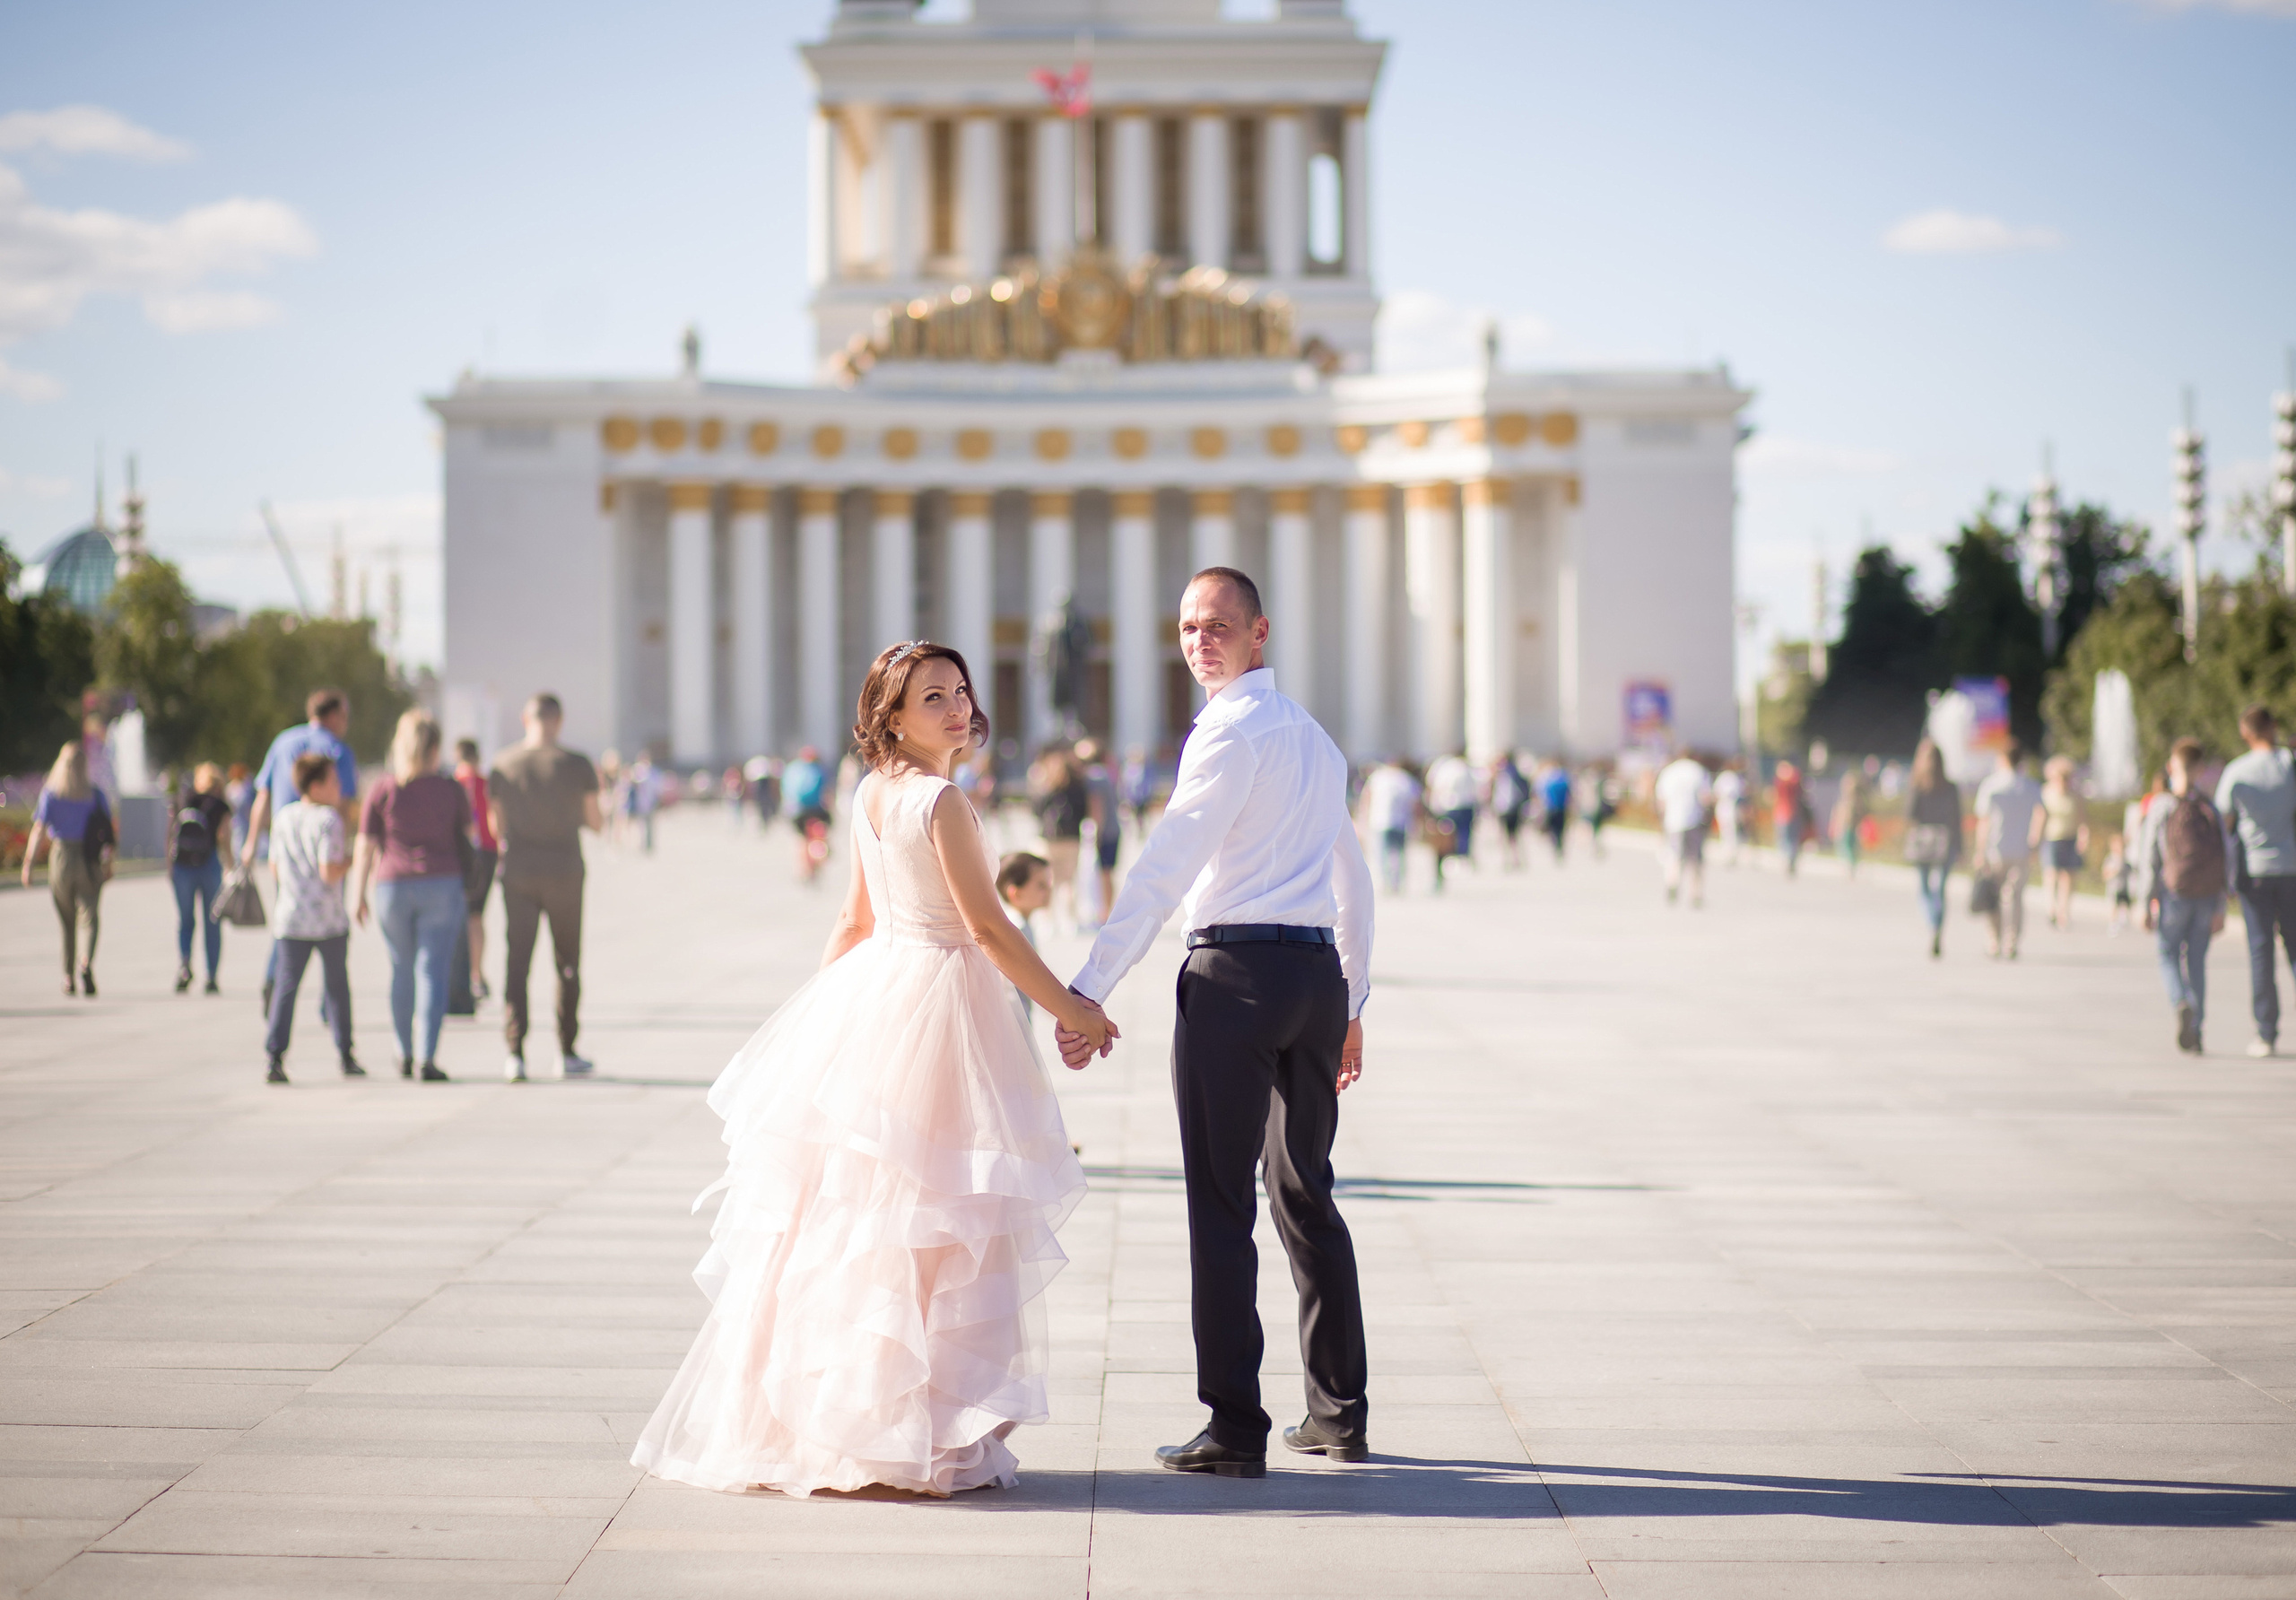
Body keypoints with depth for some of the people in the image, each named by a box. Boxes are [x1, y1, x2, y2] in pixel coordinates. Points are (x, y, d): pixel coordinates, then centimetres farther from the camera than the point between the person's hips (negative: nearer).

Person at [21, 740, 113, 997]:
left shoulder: (50, 793, -3)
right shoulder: (95, 794, 0)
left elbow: (39, 831, -9)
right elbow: (109, 832, -1)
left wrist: (28, 864, -7)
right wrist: (108, 861, 10)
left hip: (61, 858, 0)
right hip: (90, 861, 0)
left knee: (67, 922, 14)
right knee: (89, 918, -2)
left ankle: (68, 977, 18)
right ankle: (87, 962, -29)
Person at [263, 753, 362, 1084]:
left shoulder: (283, 818, 7)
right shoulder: (329, 820, -11)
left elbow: (275, 868, 12)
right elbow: (330, 872, -18)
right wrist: (351, 860, 0)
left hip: (290, 919, 4)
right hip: (329, 920, -4)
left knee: (286, 986, 2)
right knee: (337, 986, 11)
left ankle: (274, 1055, -10)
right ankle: (345, 1055, 17)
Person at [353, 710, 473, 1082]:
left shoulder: (383, 790, -3)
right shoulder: (452, 790, 0)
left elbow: (365, 846, -3)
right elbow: (467, 835, 14)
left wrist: (357, 896, 3)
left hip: (392, 886, 1)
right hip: (442, 884, -1)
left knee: (401, 970, 16)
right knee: (433, 972, -3)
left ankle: (405, 1054, 25)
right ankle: (428, 1057, -14)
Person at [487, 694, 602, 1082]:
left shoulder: (502, 766, 0)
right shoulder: (578, 766, -6)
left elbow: (498, 828, 6)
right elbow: (595, 823, 2)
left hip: (518, 875, 1)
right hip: (565, 873, -1)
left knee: (516, 963, 0)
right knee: (568, 963, 11)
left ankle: (515, 1052, -12)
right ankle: (567, 1053, 16)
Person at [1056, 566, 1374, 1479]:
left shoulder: (1231, 730, -8)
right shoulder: (1315, 737, 20)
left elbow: (1165, 867, -17)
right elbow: (1352, 881, 26)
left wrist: (1089, 990, -22)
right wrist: (1349, 1005, 32)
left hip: (1235, 969, -8)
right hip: (1318, 969, 9)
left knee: (1220, 1202, -5)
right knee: (1306, 1195, 17)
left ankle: (1234, 1429, -7)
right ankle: (1339, 1414, 22)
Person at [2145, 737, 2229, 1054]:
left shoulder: (2160, 810, -4)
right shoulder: (2212, 811, 4)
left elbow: (2152, 862, -5)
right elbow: (2224, 863, 3)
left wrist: (2148, 906, 0)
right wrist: (2220, 910, 7)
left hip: (2175, 894, -2)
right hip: (2208, 897, 3)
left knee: (2169, 956, 10)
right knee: (2197, 961, 10)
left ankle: (2182, 1003, -20)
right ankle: (2195, 1031, 6)